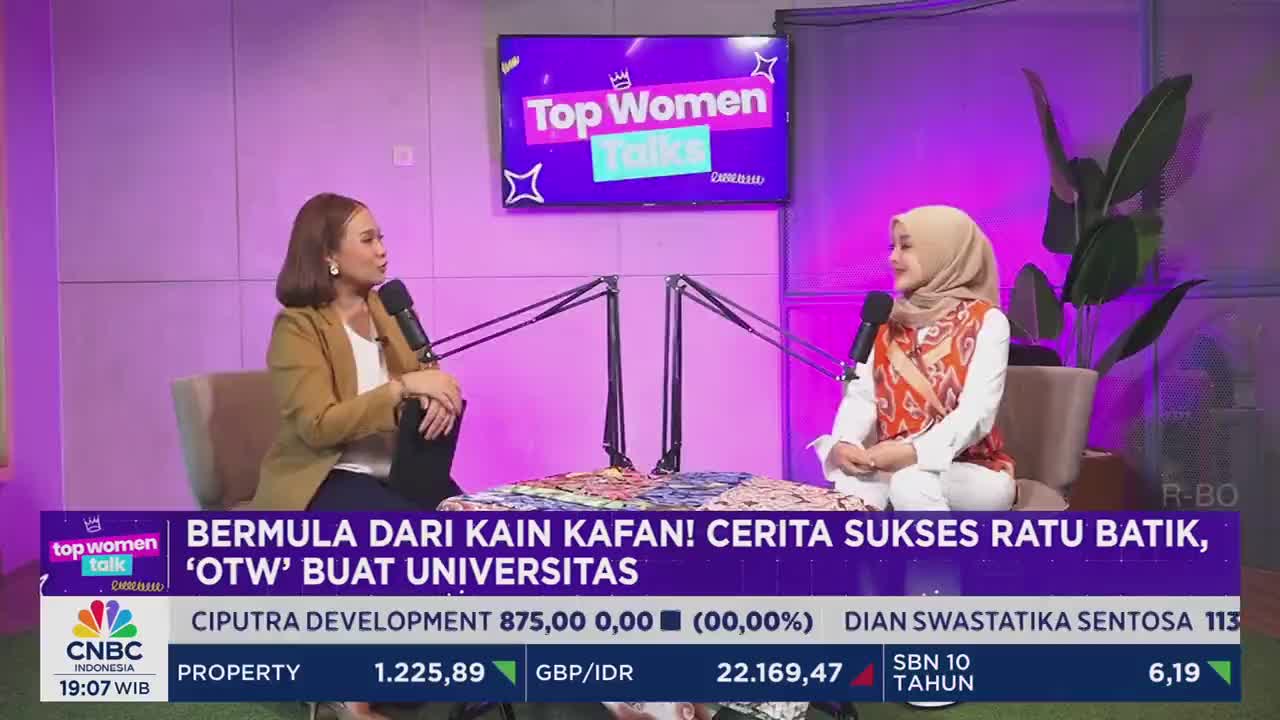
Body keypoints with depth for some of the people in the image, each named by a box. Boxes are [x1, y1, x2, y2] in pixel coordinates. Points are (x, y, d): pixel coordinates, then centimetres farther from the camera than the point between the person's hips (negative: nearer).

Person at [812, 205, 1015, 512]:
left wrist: (915, 452, -31)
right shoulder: (888, 320, 12)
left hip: (974, 473, -3)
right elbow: (861, 394, 2)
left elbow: (976, 412, -16)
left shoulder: (987, 321, -4)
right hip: (894, 464, 3)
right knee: (849, 487, -31)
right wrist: (843, 443, -19)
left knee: (911, 483, -36)